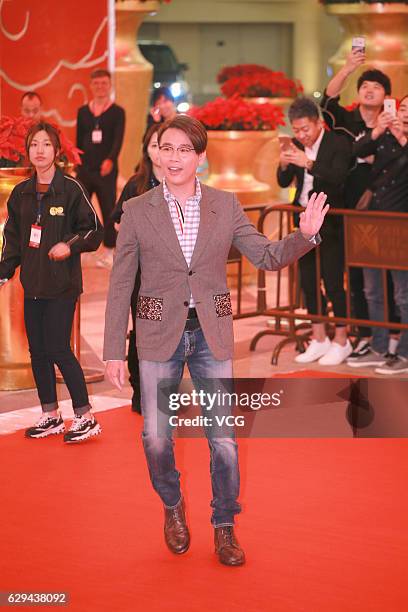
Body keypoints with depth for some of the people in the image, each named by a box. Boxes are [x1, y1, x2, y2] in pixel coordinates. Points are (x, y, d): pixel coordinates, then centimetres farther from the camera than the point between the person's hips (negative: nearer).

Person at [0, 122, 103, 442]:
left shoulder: (70, 188, -7)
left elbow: (94, 231, -4)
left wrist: (71, 246, -20)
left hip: (62, 284, -6)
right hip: (32, 284, 6)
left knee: (58, 350, -8)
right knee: (38, 351, 8)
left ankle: (86, 417, 3)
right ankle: (50, 416, 21)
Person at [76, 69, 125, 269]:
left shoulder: (117, 112, 0)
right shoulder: (83, 111, 11)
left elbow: (118, 139, -12)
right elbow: (79, 140, 15)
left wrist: (110, 159, -28)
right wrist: (78, 164, 8)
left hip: (106, 169, -3)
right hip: (85, 169, 3)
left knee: (108, 211, 0)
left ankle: (108, 252, 10)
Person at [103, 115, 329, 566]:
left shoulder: (225, 206, 2)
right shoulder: (137, 210, -2)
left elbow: (267, 257, 4)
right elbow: (120, 285, 0)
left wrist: (305, 235, -16)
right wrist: (114, 352, -3)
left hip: (212, 335, 1)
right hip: (159, 335, 0)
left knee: (224, 439, 0)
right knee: (156, 437, 2)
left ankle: (224, 529, 19)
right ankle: (172, 505, 31)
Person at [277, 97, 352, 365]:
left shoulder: (338, 143, -11)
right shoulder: (296, 145, 5)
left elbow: (339, 177, -25)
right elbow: (284, 182, 6)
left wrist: (309, 163, -35)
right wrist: (284, 165, -15)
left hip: (330, 222, -6)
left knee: (333, 282, -4)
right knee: (308, 280, 10)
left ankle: (341, 342, 7)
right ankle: (319, 339, 21)